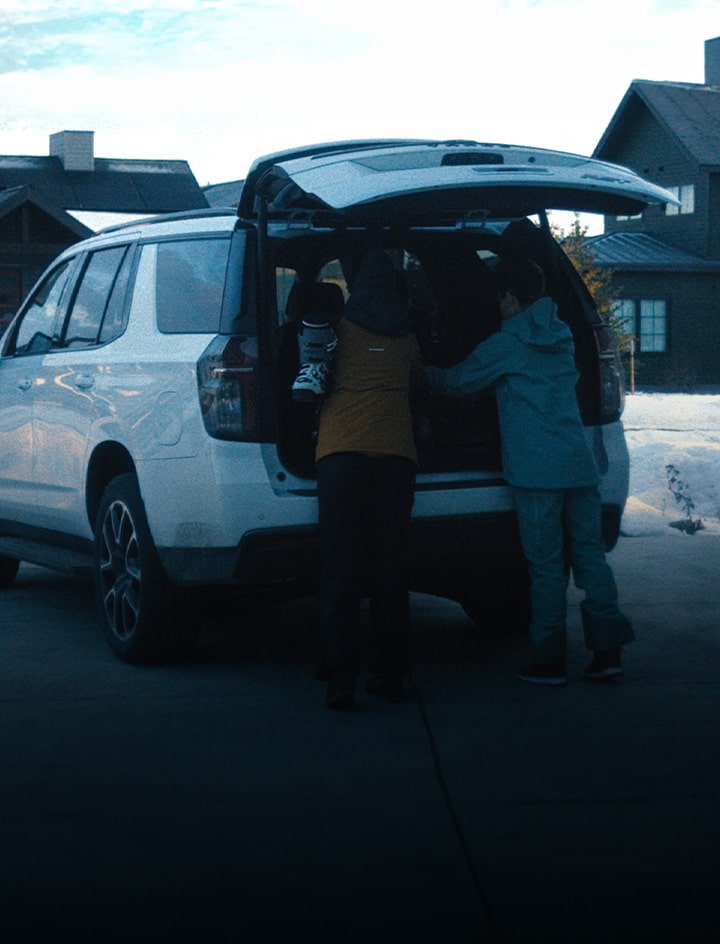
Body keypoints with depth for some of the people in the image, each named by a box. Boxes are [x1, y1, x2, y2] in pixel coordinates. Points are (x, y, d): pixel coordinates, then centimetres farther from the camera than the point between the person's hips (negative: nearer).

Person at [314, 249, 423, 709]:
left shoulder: (337, 327, 8)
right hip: (395, 451, 2)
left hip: (341, 452, -2)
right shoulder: (405, 332, 15)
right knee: (391, 567, 7)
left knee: (341, 567, -3)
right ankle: (391, 672, 8)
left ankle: (341, 674, -11)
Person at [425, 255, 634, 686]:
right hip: (580, 464, 6)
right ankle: (608, 649, 4)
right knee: (589, 554, 7)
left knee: (547, 565, -2)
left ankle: (550, 660, 3)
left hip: (536, 470, -5)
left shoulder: (507, 344, -3)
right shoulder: (562, 337, 16)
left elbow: (457, 381, 6)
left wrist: (428, 372, 28)